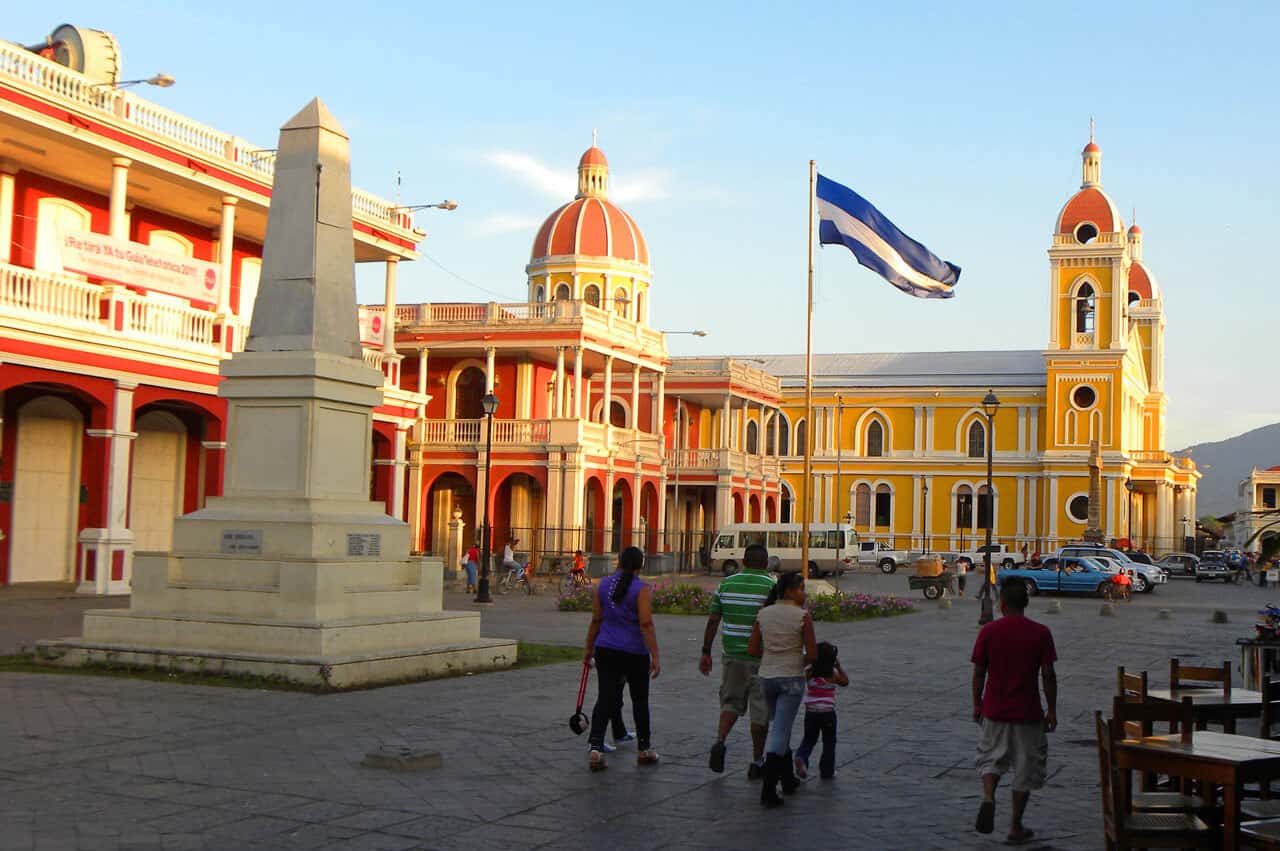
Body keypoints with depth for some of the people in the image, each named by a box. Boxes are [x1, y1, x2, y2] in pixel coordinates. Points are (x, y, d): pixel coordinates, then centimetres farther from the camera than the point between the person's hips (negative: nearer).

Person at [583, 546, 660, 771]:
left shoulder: (604, 586, 3)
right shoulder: (642, 589, -11)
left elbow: (596, 621, 7)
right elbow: (646, 624, -17)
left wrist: (589, 649, 16)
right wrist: (655, 657, -15)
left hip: (606, 651, 3)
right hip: (634, 654, -3)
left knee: (605, 699, 4)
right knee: (640, 700, 13)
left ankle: (596, 747, -11)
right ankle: (643, 749, 23)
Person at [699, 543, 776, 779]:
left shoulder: (726, 584, 3)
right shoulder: (772, 587, -7)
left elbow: (713, 621, 3)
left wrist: (706, 652, 10)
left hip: (732, 654, 3)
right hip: (762, 658, -3)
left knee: (731, 701, 18)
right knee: (760, 710, 7)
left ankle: (719, 741, -6)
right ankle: (757, 763, 12)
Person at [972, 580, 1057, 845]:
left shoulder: (989, 631, -5)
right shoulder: (1040, 633, -7)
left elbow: (979, 672, -2)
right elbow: (1048, 675, -7)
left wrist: (977, 704, 11)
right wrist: (1052, 710, 3)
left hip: (995, 710, 1)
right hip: (1028, 713, -1)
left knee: (991, 758, 17)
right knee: (1026, 768, 11)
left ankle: (988, 797, -11)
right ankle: (1016, 827, 16)